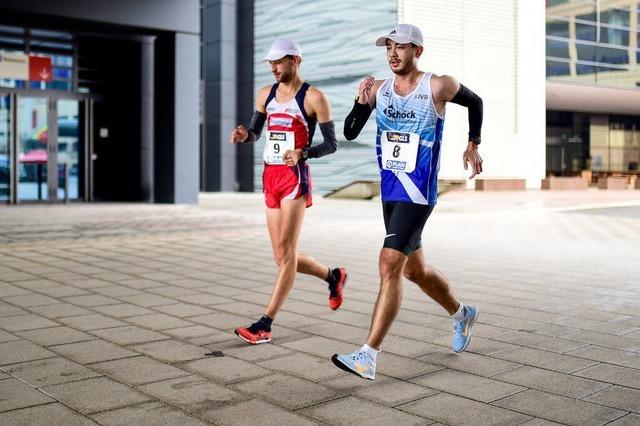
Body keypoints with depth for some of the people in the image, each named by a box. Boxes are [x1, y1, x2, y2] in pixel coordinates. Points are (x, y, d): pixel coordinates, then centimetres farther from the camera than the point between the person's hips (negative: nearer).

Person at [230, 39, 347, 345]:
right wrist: (244, 135, -2)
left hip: (295, 176, -7)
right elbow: (255, 132, 23)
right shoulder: (265, 94, 13)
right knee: (283, 258, 8)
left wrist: (303, 153, -21)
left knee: (286, 251, -11)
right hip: (270, 176, 7)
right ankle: (333, 276, 33)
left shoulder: (313, 97, -4)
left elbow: (331, 144, -3)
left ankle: (265, 325, -9)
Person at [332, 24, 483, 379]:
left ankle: (369, 357, -15)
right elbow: (350, 134, 2)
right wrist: (362, 102, -14)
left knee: (390, 266, -17)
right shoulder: (379, 89, 4)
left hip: (418, 195, -6)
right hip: (390, 192, 6)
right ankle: (463, 314, 44)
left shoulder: (438, 87, -7)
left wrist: (474, 144, 13)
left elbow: (475, 102, 12)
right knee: (414, 271, 18)